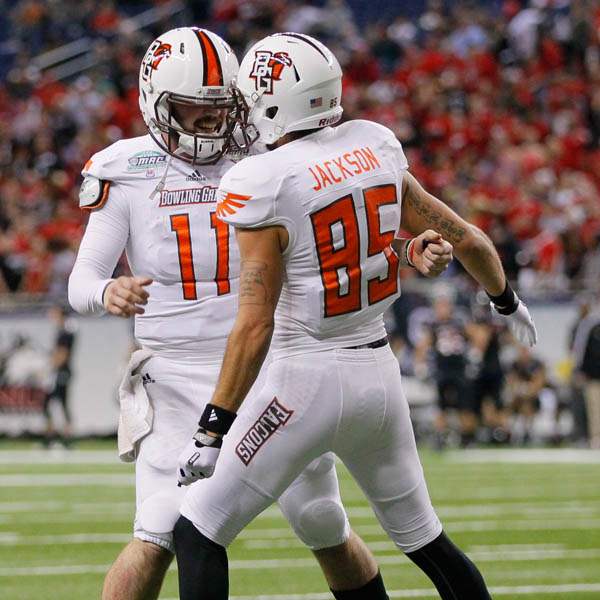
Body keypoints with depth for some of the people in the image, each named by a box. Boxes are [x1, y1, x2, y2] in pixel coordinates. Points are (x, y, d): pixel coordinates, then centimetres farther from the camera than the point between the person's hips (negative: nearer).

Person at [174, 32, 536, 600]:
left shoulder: (263, 185, -16)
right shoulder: (375, 149, 2)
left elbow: (255, 327, -19)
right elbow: (463, 239, 11)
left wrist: (211, 431, -14)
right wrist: (506, 301, 31)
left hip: (309, 381, -6)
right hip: (379, 374, 6)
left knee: (198, 532, 2)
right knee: (422, 536, 22)